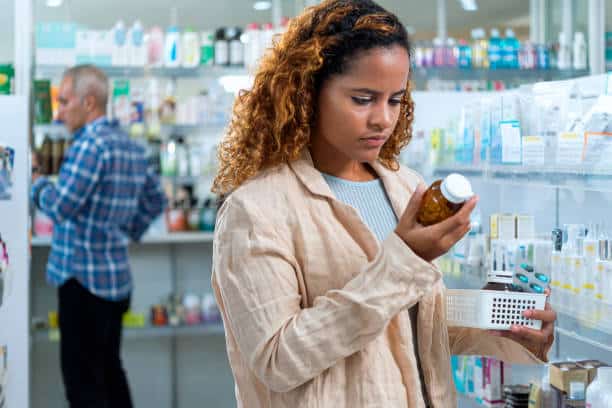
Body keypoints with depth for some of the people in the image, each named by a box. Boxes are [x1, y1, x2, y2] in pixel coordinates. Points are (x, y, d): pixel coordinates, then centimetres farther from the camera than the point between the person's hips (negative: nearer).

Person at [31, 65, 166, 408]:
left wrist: (36, 181, -1)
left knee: (83, 380, -3)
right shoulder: (132, 147, 12)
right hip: (118, 276, 9)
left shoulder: (91, 144, -16)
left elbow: (60, 206, -18)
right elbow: (156, 200, 21)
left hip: (84, 278, -9)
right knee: (110, 372, 17)